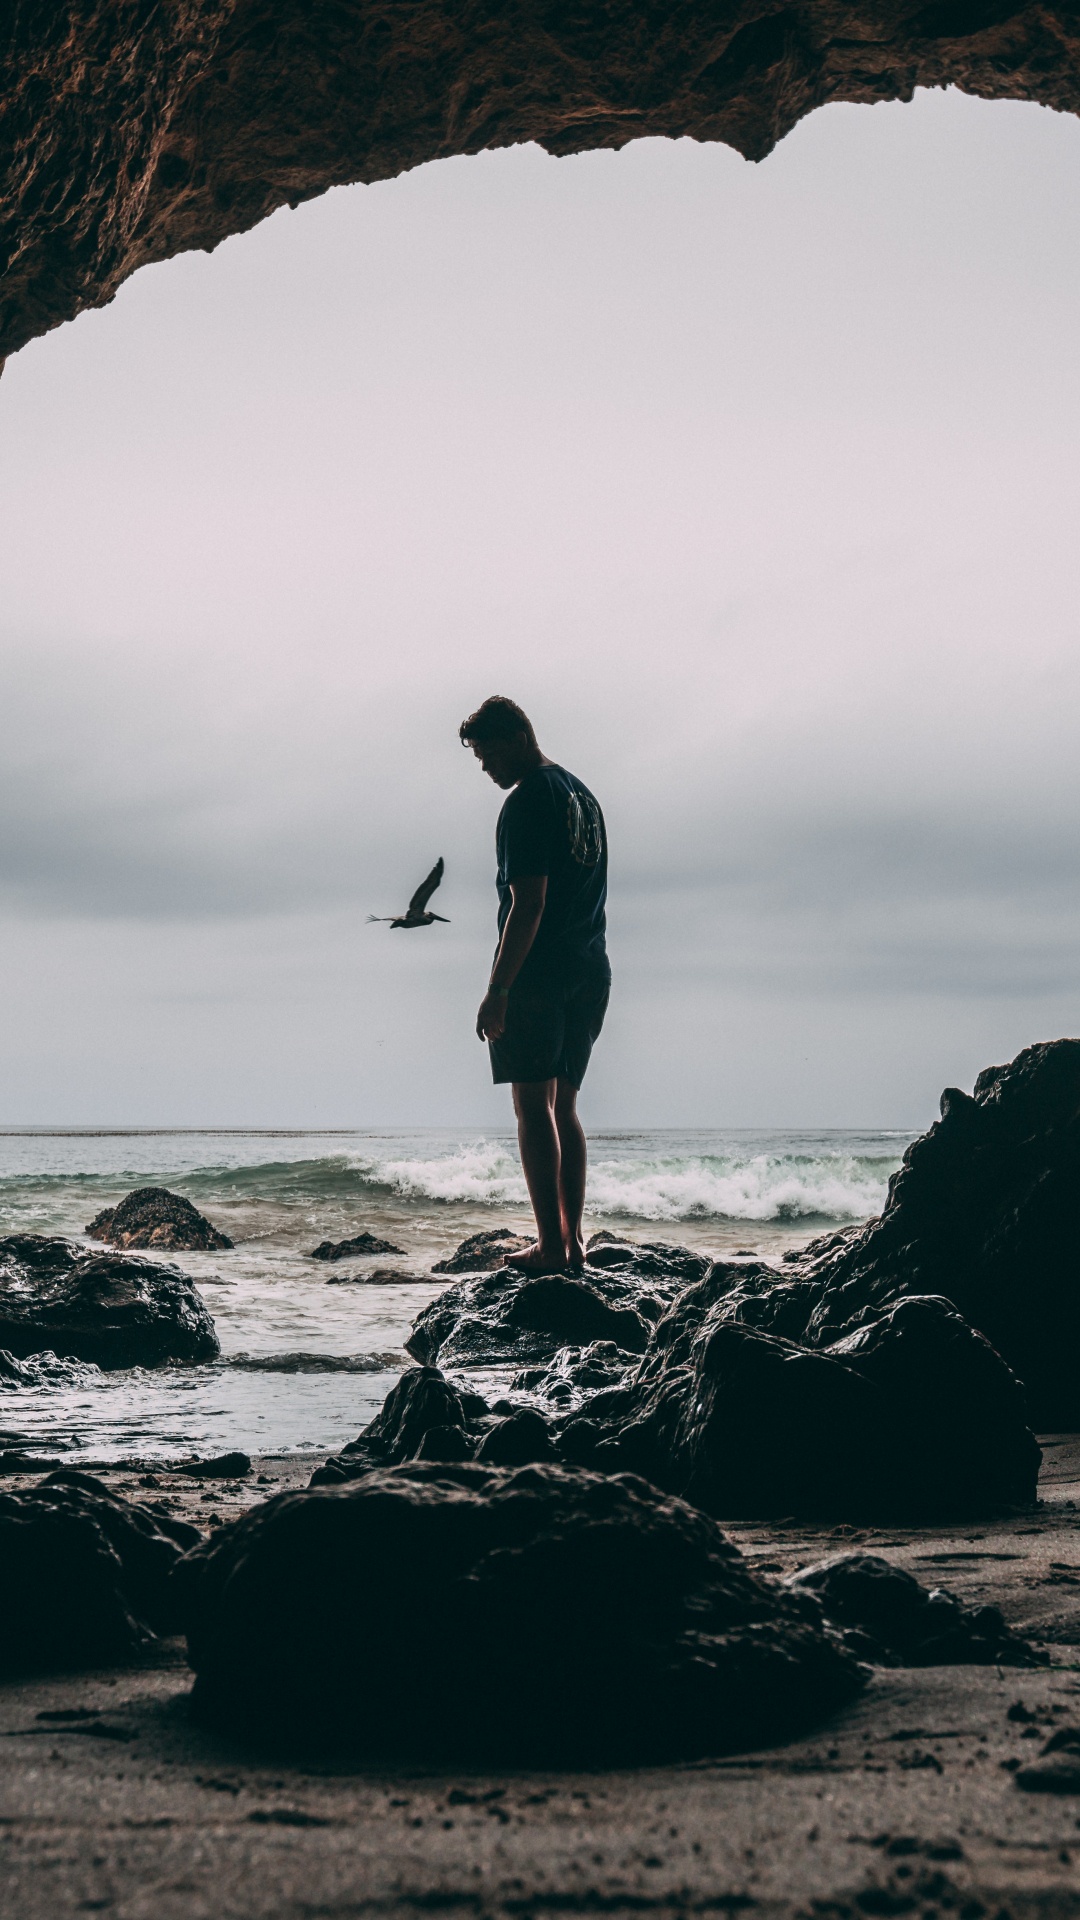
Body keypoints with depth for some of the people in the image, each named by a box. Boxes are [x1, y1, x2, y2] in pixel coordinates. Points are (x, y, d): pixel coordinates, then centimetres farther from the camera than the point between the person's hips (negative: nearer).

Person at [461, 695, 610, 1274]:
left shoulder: (528, 802, -12)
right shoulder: (582, 793, 17)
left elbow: (528, 904, -19)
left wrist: (497, 989, -18)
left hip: (538, 974, -9)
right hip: (591, 972, 9)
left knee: (533, 1106, -6)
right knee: (564, 1107, 13)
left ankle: (550, 1246, -8)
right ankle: (573, 1241, 11)